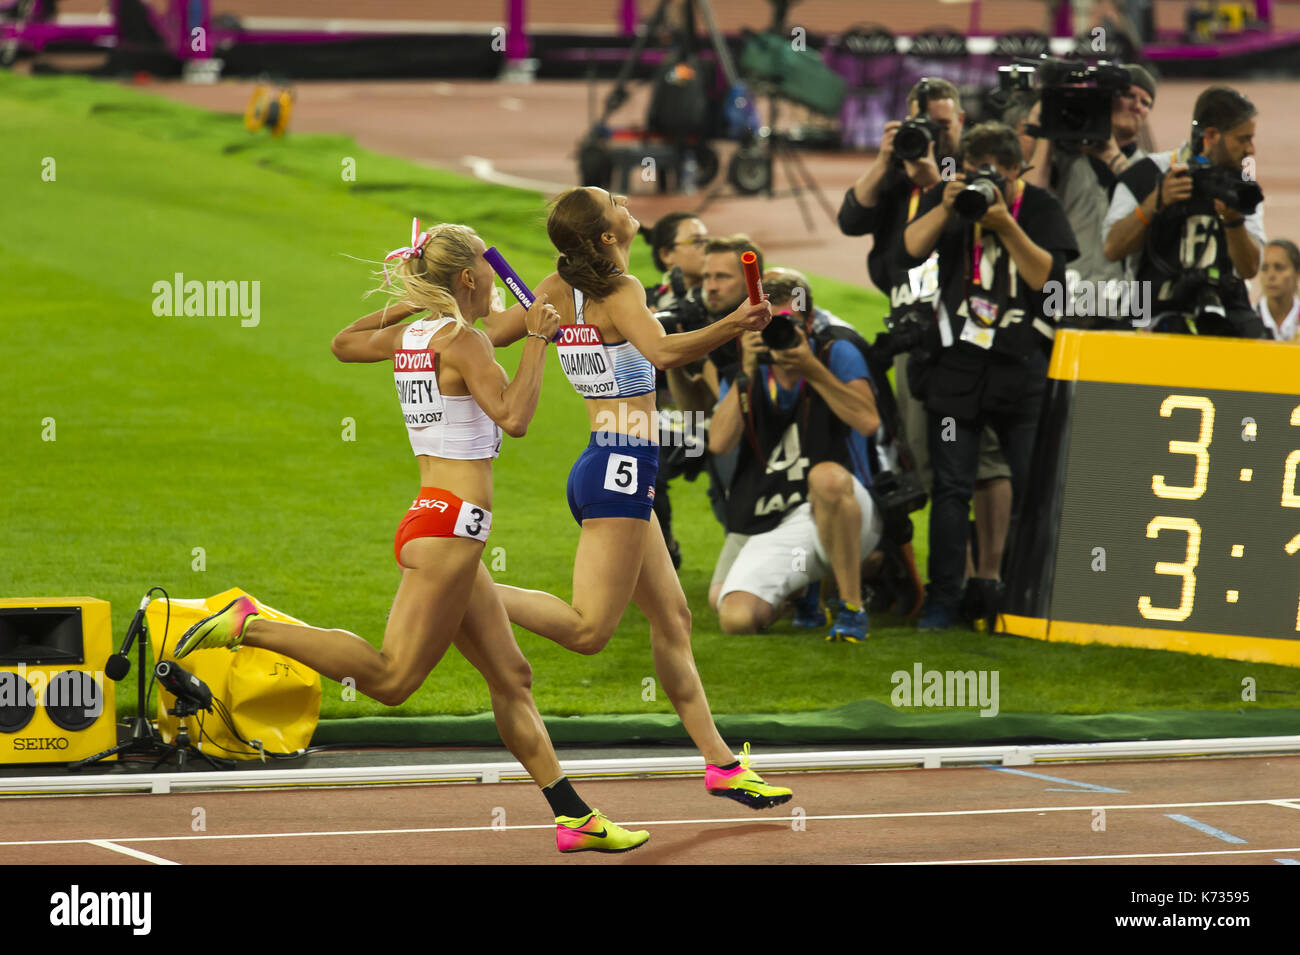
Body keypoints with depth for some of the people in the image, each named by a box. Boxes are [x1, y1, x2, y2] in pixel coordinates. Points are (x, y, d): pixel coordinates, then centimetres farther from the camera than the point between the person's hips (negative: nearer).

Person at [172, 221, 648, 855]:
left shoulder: (409, 335, 12)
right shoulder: (462, 340, -12)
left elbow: (342, 343, 32)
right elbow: (514, 418, -23)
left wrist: (410, 304, 29)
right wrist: (536, 340, -13)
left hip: (434, 517, 10)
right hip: (449, 523, -10)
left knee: (511, 678, 10)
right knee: (391, 678, -12)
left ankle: (573, 816, 11)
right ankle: (250, 627, -14)